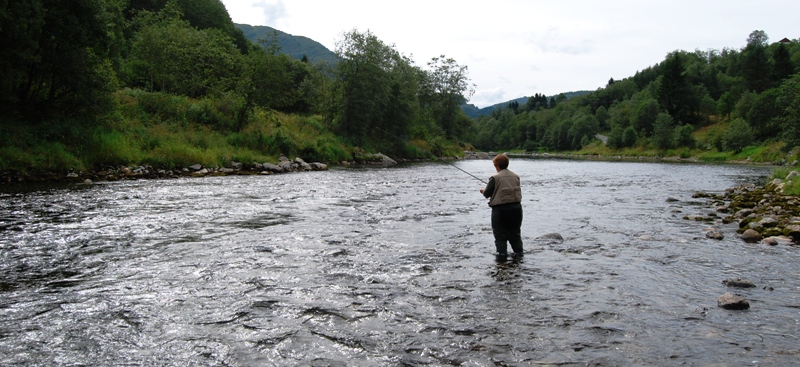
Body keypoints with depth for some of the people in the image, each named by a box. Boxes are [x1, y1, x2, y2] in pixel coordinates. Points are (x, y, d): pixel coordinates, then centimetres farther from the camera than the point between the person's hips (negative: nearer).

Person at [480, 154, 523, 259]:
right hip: (516, 207, 5)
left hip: (500, 209, -5)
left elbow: (487, 194, -5)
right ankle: (518, 252, 19)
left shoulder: (495, 178, -9)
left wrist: (483, 191, 19)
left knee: (500, 235, 3)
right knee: (515, 233, 18)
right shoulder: (516, 176, 7)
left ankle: (502, 253, -1)